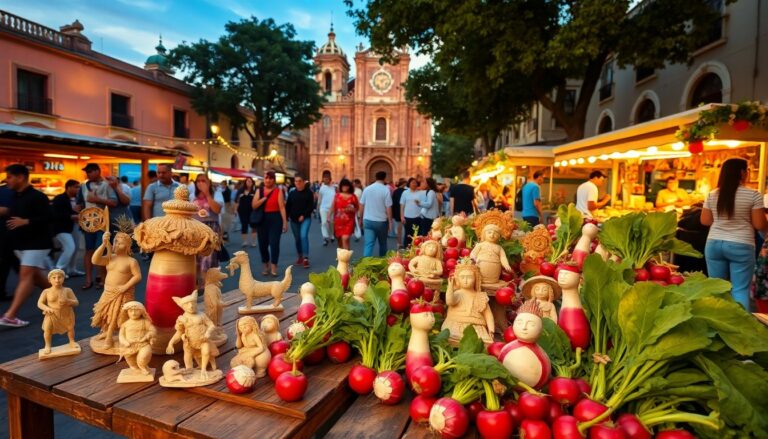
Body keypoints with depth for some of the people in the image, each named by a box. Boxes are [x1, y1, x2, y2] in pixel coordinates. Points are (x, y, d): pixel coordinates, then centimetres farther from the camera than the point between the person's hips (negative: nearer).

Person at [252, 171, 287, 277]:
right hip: (262, 219, 4)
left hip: (275, 218, -4)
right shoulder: (260, 190, 8)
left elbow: (282, 207, -8)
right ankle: (266, 266, 25)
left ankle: (274, 267, 1)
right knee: (262, 244, 8)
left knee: (274, 243, -8)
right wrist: (264, 198, -14)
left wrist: (285, 222, -13)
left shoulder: (278, 191, -3)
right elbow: (254, 205, 0)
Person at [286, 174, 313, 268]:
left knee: (303, 236, -19)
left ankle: (306, 258, -15)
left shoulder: (308, 193, -3)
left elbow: (311, 206, -6)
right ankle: (300, 256, 28)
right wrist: (286, 217, -5)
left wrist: (303, 215, -15)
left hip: (305, 218, -4)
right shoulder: (292, 193, 6)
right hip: (294, 219, 4)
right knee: (297, 238, 12)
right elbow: (288, 206, 6)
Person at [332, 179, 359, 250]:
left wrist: (352, 209, -13)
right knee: (340, 239, 13)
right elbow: (333, 208, 9)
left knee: (345, 239, -16)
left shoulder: (353, 197, -2)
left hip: (348, 221, -3)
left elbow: (358, 208, 6)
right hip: (338, 221, 3)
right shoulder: (337, 196, 4)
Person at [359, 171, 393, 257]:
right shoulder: (386, 190, -9)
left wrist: (361, 218, 17)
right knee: (382, 244, 17)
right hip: (381, 221, -2)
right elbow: (388, 208, -11)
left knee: (368, 244, -1)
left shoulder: (366, 189, 3)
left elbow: (361, 206, 6)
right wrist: (390, 222, -2)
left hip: (367, 220, 3)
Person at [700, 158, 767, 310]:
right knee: (740, 290, 3)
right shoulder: (753, 195, -7)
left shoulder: (712, 195, 3)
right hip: (741, 246, -3)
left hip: (714, 244, 3)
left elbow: (705, 221, 9)